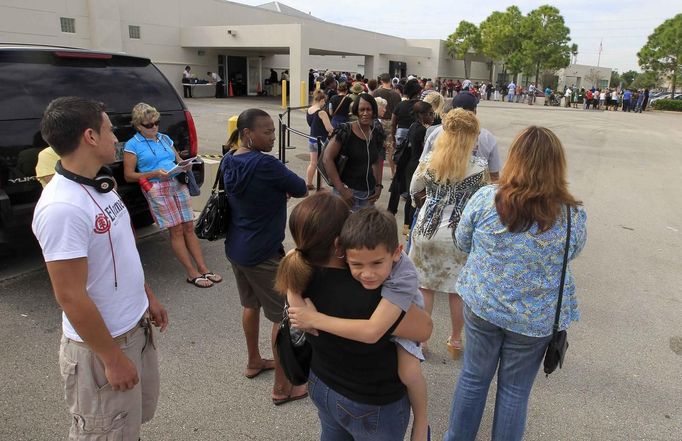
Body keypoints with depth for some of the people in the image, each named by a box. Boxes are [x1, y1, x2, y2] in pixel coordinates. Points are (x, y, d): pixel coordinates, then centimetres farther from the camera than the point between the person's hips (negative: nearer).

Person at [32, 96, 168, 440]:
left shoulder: (100, 185, 2)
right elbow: (70, 297, -26)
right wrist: (113, 358, -19)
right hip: (102, 344, -8)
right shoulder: (62, 208, -28)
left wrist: (148, 296, 17)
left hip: (135, 326, 8)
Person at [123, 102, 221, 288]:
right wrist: (154, 173, -13)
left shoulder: (165, 138, 18)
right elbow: (128, 175, -1)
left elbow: (179, 160, 26)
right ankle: (192, 273, 1)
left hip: (178, 184, 5)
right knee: (176, 230, -6)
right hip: (157, 188, -5)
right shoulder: (132, 145, 2)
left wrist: (186, 165, 2)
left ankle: (203, 269, 6)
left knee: (189, 227, 3)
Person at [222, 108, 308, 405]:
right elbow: (301, 190, -13)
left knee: (251, 304, 25)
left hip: (236, 248, 9)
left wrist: (277, 191, -1)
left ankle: (254, 362, 43)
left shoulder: (229, 163, 2)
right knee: (285, 315, 4)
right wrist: (283, 187, 5)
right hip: (263, 253, -9)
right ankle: (282, 387, 13)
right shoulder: (264, 164, -24)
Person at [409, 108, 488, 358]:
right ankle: (455, 340, 31)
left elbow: (413, 190, 8)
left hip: (427, 229, 1)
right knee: (457, 291, 15)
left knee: (424, 287, 13)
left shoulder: (429, 161, -5)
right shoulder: (479, 167, -10)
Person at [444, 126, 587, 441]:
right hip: (536, 319, 0)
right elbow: (572, 254, 3)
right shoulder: (573, 215, -17)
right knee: (515, 390, 19)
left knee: (474, 377, 21)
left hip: (482, 306, 1)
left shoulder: (484, 198, -18)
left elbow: (462, 243, -3)